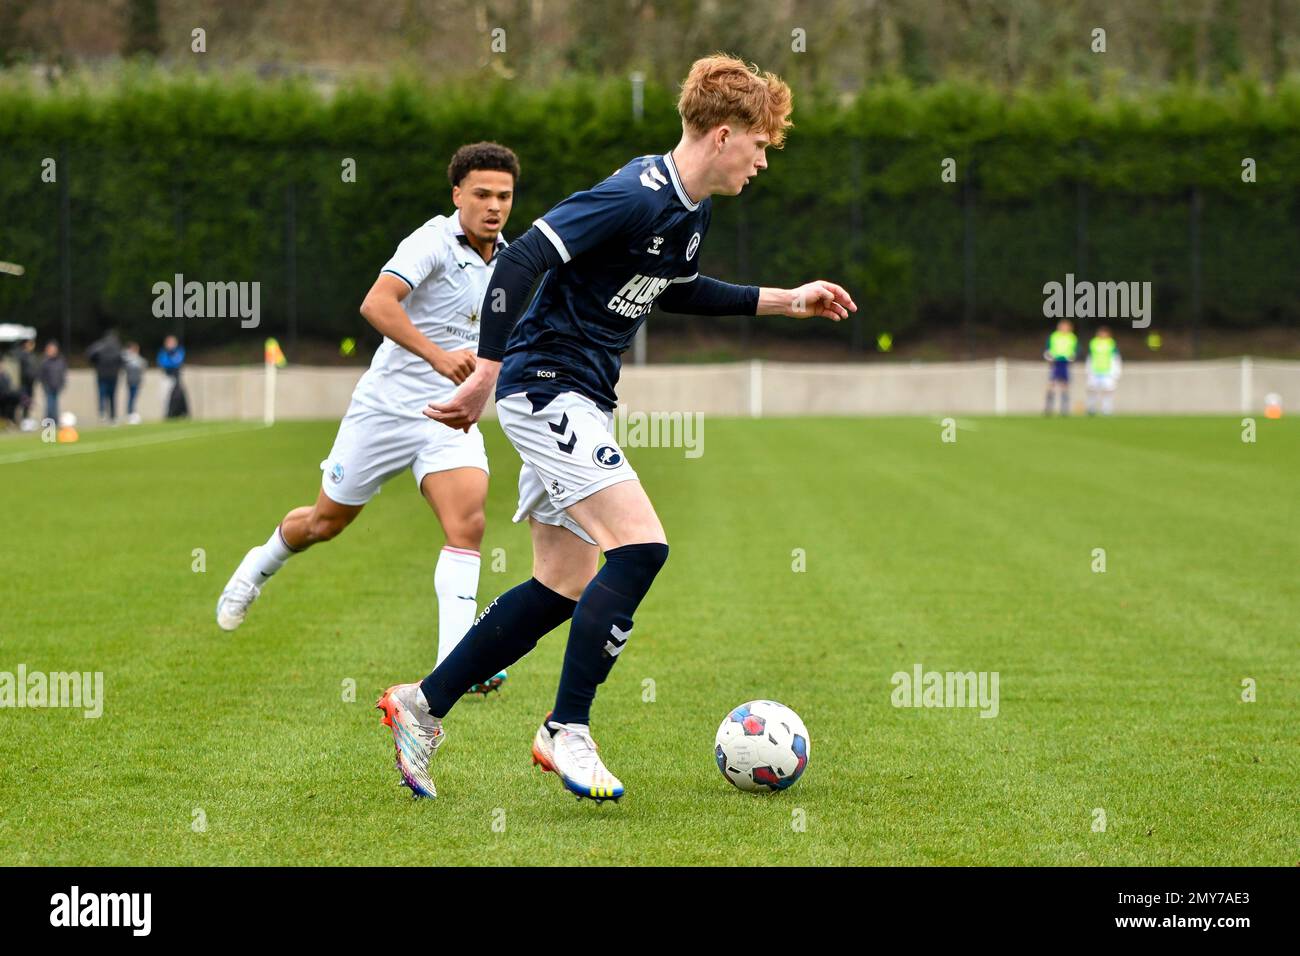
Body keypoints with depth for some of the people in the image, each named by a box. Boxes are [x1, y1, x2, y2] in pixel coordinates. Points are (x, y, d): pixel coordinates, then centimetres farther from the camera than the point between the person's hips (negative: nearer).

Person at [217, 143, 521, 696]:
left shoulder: (507, 259, 6)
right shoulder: (433, 241, -17)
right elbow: (376, 303, -33)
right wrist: (437, 355, -41)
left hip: (449, 416, 4)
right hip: (387, 405, -4)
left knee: (468, 525, -19)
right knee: (327, 520, 12)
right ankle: (261, 565, 45)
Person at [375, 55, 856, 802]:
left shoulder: (693, 211, 9)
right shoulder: (635, 197, -21)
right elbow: (520, 262, -25)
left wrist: (787, 301, 24)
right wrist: (486, 377, -27)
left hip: (580, 401, 10)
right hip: (547, 386, -10)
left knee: (565, 588, 10)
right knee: (640, 546, -18)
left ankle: (422, 706, 20)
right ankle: (568, 732, -10)